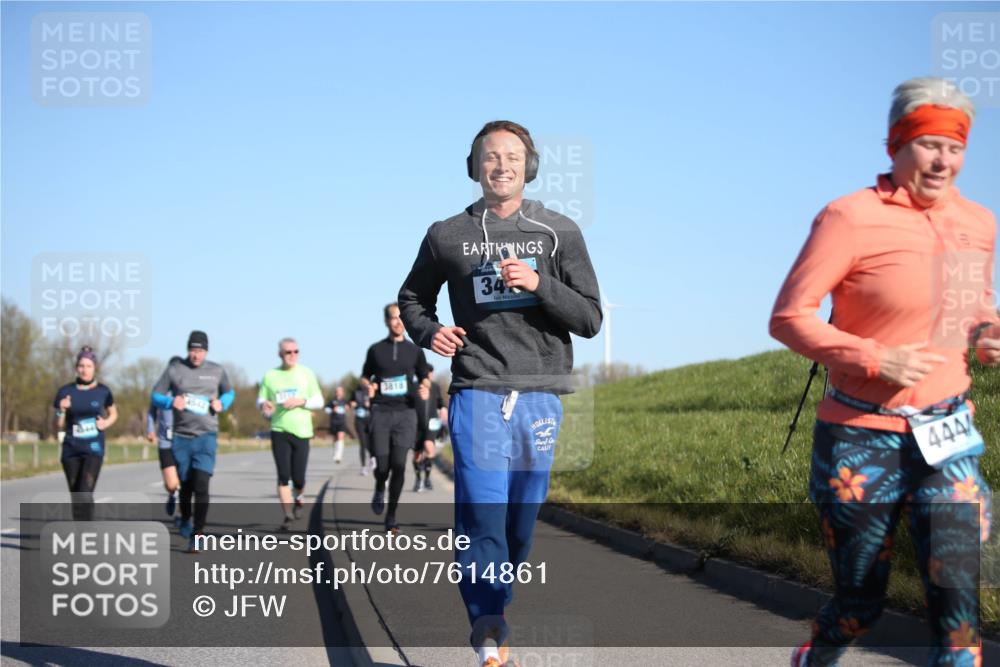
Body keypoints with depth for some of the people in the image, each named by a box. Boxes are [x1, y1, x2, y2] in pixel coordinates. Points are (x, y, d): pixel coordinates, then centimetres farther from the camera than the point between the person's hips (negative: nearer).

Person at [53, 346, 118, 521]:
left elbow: (114, 414, 19)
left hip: (94, 448, -2)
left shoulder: (103, 391, 2)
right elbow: (59, 427, 5)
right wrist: (62, 411, -14)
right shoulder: (65, 392, 1)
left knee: (85, 494, -18)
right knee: (76, 497, 8)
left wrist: (106, 423, -2)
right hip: (71, 450, 2)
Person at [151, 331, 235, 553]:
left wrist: (222, 403, -2)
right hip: (181, 436, 1)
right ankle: (185, 521, 39)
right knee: (185, 484, 11)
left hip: (207, 436, -1)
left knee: (201, 485, -15)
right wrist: (171, 402, -15)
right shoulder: (174, 370, 3)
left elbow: (229, 392, 20)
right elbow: (156, 395, 6)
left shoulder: (217, 371, 6)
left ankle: (196, 535, -12)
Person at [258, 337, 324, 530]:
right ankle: (288, 515, -1)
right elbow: (260, 400, 10)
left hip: (301, 431, 0)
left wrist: (301, 401, -13)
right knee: (283, 475, -8)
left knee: (298, 478, 0)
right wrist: (263, 405, -14)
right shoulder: (270, 375, 6)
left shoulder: (306, 373, 5)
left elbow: (319, 401, 5)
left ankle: (299, 498, 33)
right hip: (279, 431, 0)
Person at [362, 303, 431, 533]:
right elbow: (365, 376, 16)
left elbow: (424, 377, 19)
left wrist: (424, 389, -3)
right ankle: (379, 490, 32)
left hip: (405, 412, 0)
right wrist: (368, 387, -6)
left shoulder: (414, 351, 9)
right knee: (382, 465, -5)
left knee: (399, 464, -8)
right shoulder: (376, 350, 7)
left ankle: (391, 516, 3)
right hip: (381, 412, 0)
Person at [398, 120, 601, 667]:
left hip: (540, 396, 1)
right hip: (477, 395, -1)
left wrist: (540, 283, -14)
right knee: (482, 516, -12)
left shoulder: (559, 232, 6)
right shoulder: (448, 236, 7)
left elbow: (591, 319, 2)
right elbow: (412, 297, 23)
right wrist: (428, 332, 1)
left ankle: (494, 615, 25)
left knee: (524, 519, 6)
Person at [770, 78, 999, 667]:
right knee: (858, 605, 8)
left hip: (947, 435, 4)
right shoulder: (853, 218, -13)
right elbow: (788, 316, -12)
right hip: (863, 437, -4)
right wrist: (875, 359, -23)